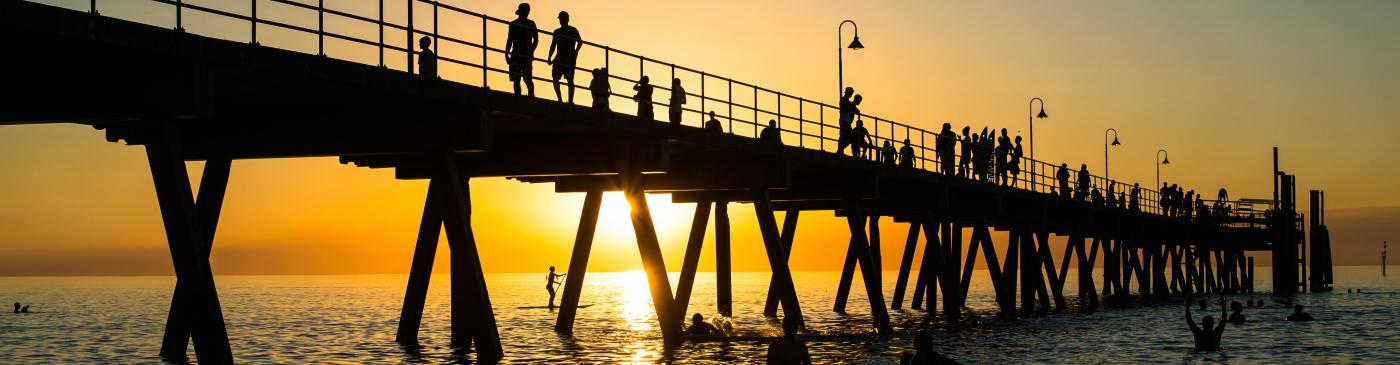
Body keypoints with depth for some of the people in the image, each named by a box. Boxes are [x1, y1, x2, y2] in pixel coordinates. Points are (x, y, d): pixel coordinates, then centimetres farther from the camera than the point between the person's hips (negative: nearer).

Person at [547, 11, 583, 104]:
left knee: (570, 79, -9)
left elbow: (580, 42, -5)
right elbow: (553, 46, 14)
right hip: (559, 58, 5)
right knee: (555, 78, -4)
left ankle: (570, 100, -12)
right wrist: (550, 58, 3)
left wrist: (575, 52, -19)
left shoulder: (573, 30, 4)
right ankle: (560, 99, 0)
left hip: (570, 58, -5)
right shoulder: (557, 32, 16)